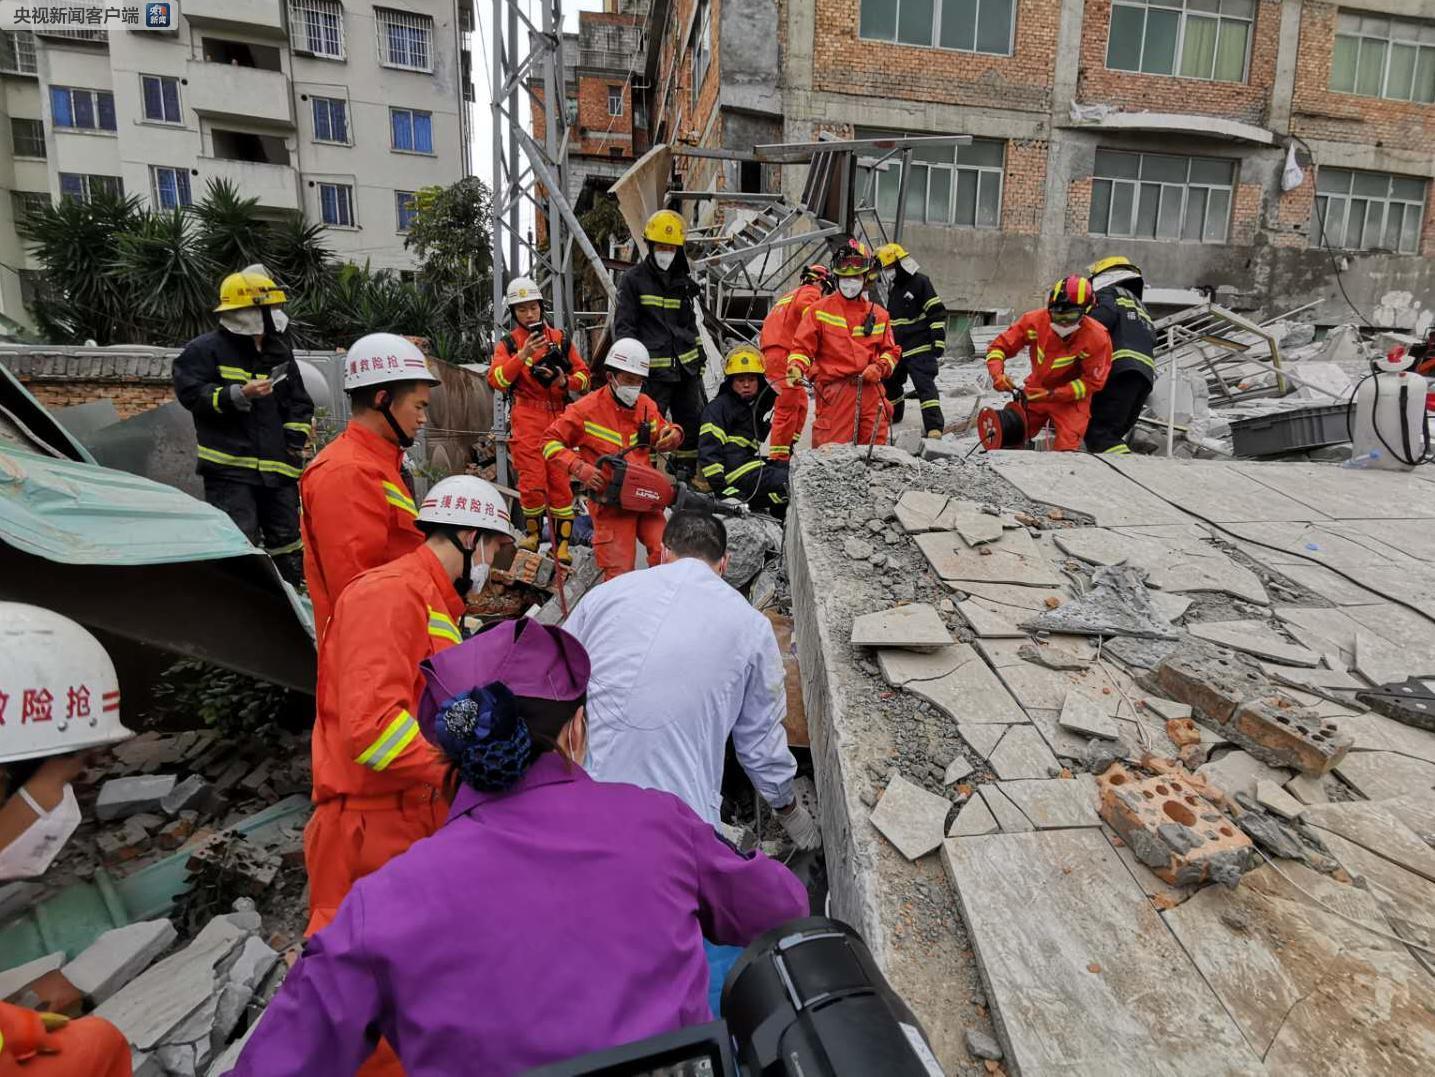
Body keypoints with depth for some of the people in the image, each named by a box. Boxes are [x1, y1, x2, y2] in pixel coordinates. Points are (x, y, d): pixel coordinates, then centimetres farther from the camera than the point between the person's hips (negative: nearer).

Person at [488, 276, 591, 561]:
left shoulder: (560, 338, 14)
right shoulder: (508, 343, 7)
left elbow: (583, 375, 14)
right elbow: (496, 381, -10)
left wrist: (565, 381, -7)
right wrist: (522, 355, -21)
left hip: (558, 417, 2)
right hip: (527, 418, -2)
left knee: (560, 481, 0)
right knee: (533, 481, -7)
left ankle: (562, 543, 7)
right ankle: (533, 532, 16)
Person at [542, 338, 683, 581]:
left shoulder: (646, 406, 9)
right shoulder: (587, 409, -6)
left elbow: (660, 436, 25)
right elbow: (551, 442, -3)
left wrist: (674, 434, -1)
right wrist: (579, 468, -18)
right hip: (609, 501, -4)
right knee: (620, 573, -7)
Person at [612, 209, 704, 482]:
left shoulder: (682, 282, 16)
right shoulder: (633, 280, -1)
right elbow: (623, 325, -5)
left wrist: (700, 361, 20)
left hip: (686, 367, 6)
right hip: (654, 369, -6)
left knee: (692, 423, 10)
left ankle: (686, 476, 22)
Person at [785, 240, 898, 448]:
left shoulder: (878, 314, 18)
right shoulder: (820, 310, 8)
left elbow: (890, 351, 20)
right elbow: (802, 346, 3)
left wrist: (880, 368, -1)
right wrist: (796, 368, -17)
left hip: (871, 390, 4)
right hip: (834, 391, -4)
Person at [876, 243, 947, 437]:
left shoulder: (920, 282, -10)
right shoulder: (894, 288, 16)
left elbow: (938, 313, -14)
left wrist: (939, 340, -19)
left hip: (920, 348, -9)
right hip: (898, 348, 9)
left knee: (924, 385, -16)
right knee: (890, 382, 19)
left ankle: (934, 426, -19)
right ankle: (893, 415, 42)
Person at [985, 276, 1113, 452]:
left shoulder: (1096, 338, -21)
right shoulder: (1035, 320, -16)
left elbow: (1092, 382, -14)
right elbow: (1000, 346, -7)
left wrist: (1053, 395, -24)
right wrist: (997, 374, -27)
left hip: (1071, 398, -3)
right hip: (1035, 391, 3)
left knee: (1066, 451, -12)